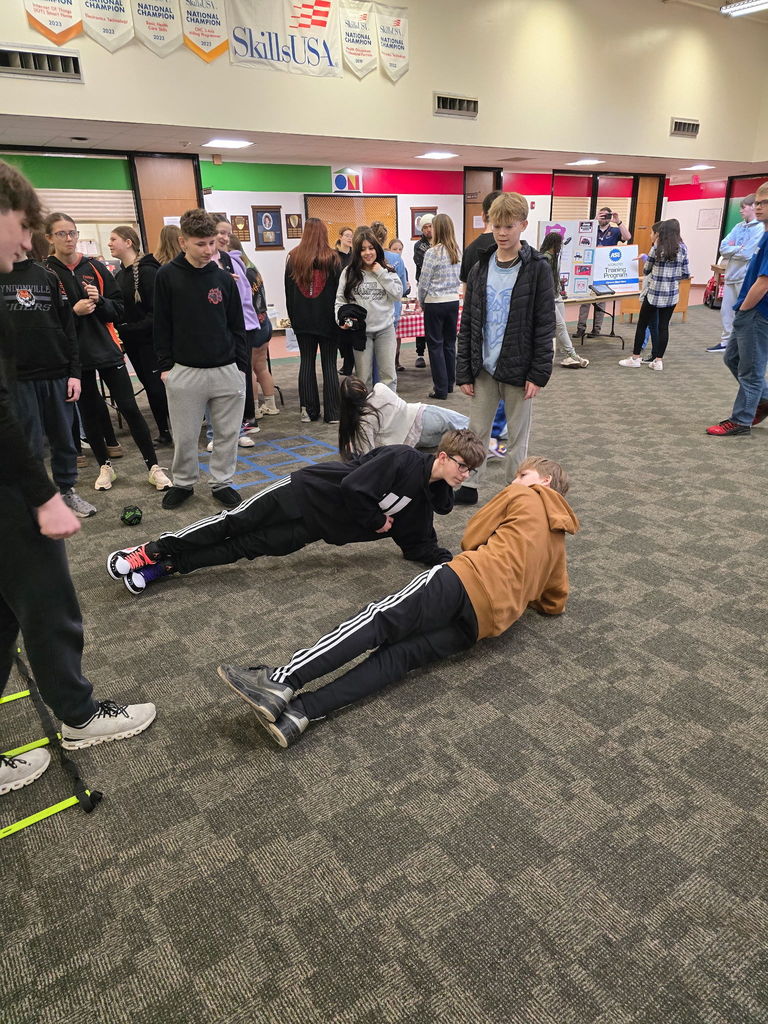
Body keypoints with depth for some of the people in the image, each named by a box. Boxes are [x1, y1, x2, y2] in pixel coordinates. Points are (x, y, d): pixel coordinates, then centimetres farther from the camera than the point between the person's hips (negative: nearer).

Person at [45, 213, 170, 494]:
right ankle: (105, 466, 26)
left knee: (129, 407, -2)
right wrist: (73, 312, -18)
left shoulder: (95, 268, 4)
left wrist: (100, 301, -14)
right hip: (74, 354, -1)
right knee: (89, 412, 10)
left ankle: (153, 466, 5)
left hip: (107, 348, 1)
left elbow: (119, 310, 5)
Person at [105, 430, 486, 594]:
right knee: (236, 523, -9)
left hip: (316, 527, 6)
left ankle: (168, 566, 2)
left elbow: (419, 547, 12)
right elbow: (353, 487, -25)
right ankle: (155, 550, 2)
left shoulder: (423, 500, 8)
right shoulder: (402, 459, -17)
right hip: (306, 493, -6)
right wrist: (377, 521, -11)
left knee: (247, 547, -2)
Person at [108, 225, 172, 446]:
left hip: (150, 340, -8)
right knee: (150, 386, 12)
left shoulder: (147, 271, -13)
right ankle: (163, 432, 20)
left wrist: (136, 328, -20)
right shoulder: (120, 274, 13)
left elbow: (157, 309, -19)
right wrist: (122, 331, 1)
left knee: (158, 386, -8)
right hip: (131, 341, 8)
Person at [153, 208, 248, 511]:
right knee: (184, 436, 6)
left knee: (228, 433, 7)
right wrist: (165, 365, -3)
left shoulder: (224, 278, 5)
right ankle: (183, 483, 25)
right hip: (185, 371, -2)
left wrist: (242, 365, 4)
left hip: (227, 370, 2)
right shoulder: (167, 276, -1)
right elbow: (162, 325, 1)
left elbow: (237, 326, 9)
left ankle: (222, 482, 22)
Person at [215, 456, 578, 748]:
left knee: (378, 620, -15)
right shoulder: (558, 541, 34)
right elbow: (554, 603, 35)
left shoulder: (524, 496, 17)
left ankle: (281, 683, -30)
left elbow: (471, 537, 17)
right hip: (489, 621, 6)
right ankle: (299, 712, -28)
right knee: (399, 655, -10)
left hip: (469, 580, -6)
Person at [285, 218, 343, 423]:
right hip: (327, 319, -2)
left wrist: (293, 317, 14)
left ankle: (308, 411, 5)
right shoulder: (331, 258, -5)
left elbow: (288, 291, 8)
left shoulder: (293, 258, 4)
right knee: (329, 364, 1)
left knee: (306, 362, 7)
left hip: (302, 320, 3)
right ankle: (332, 412, 1)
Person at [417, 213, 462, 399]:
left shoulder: (432, 252, -13)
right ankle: (449, 383, 23)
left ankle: (441, 389, 2)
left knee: (435, 345, 1)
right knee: (449, 343, 14)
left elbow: (424, 282, -10)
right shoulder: (457, 252, 5)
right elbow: (458, 277, 12)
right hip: (454, 300, 6)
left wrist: (421, 301, 5)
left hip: (435, 302, -6)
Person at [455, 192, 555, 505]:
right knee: (476, 431, 12)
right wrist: (464, 371, 1)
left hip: (518, 369, -3)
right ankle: (469, 485, 26)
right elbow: (467, 324, 5)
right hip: (484, 368, 3)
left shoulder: (537, 269, -7)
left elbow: (544, 325, -8)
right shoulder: (480, 268, 4)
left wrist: (539, 373, -12)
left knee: (517, 438, 9)